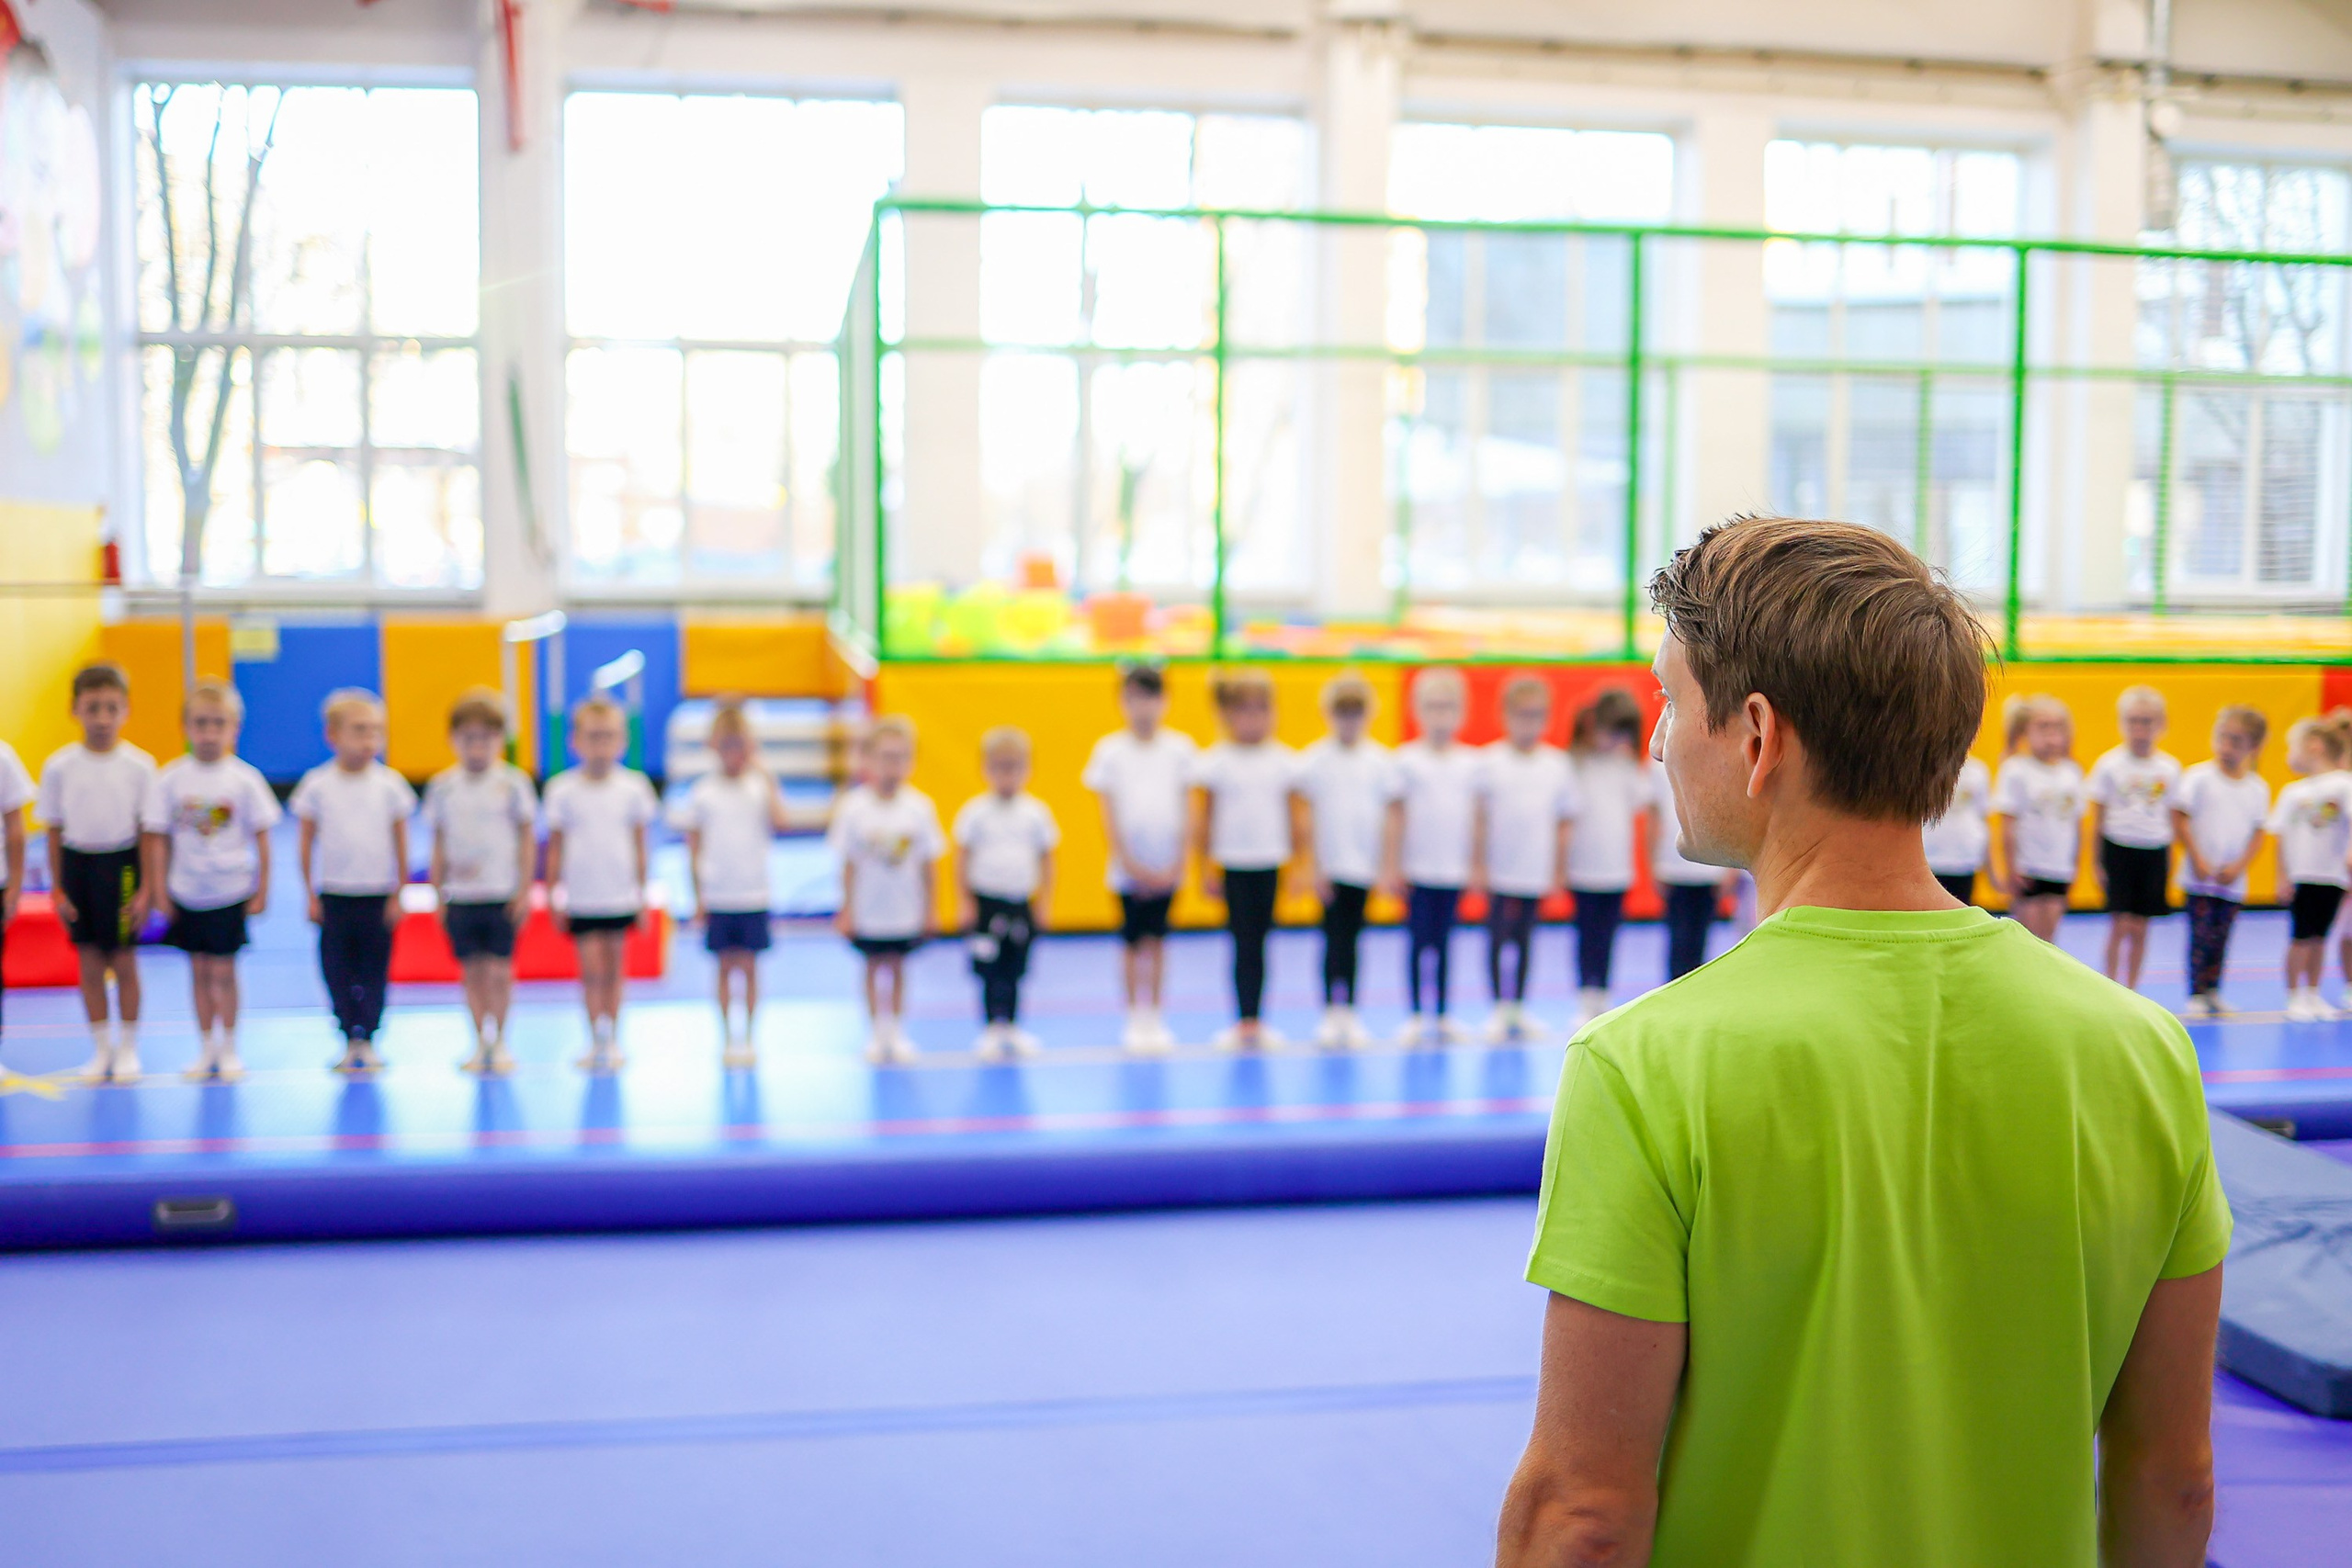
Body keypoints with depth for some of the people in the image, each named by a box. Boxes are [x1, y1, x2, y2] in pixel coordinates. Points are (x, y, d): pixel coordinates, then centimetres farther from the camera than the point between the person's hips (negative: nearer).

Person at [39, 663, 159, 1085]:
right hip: (78, 863, 2)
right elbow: (54, 830, 4)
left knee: (123, 962, 3)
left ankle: (128, 1049, 17)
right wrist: (57, 889, 3)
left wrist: (146, 889, -5)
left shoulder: (139, 765, -5)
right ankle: (100, 1049, 20)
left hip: (122, 864, -2)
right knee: (89, 964, 7)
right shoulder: (59, 766, -1)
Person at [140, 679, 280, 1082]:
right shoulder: (170, 779, -4)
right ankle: (206, 1049, 21)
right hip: (187, 894, 2)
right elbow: (158, 838, 0)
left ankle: (229, 1049, 15)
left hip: (231, 893, -2)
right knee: (199, 971, 9)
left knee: (223, 971, 2)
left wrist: (262, 890, -2)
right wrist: (160, 890, -2)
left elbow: (261, 837, -1)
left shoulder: (245, 779, -7)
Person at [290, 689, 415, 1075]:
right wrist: (311, 896, 1)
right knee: (337, 970, 2)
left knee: (375, 970, 2)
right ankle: (349, 1040, 12)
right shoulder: (316, 784, -1)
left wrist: (397, 895, 1)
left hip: (378, 894, 0)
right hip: (334, 895, 0)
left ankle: (368, 1039, 11)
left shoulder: (390, 784, -1)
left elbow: (400, 841, 3)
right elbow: (307, 842, 4)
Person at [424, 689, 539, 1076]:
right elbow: (439, 846, 10)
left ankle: (500, 1043, 10)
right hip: (461, 896, 2)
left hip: (503, 895, -2)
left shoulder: (513, 782, -1)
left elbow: (527, 840, 1)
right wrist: (439, 896, 8)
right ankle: (480, 1044, 15)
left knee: (500, 970, -2)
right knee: (472, 971, 5)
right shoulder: (441, 786, 5)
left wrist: (525, 891, -4)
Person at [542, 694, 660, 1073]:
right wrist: (553, 897, 2)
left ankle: (612, 1042, 17)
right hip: (581, 899, -1)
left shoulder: (633, 787, -1)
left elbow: (639, 845, 5)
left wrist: (642, 897, 5)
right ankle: (596, 1042, 1)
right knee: (592, 970, -5)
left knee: (613, 971, 8)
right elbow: (555, 847, 2)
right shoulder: (562, 790, -3)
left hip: (621, 897, 1)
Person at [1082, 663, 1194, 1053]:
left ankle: (1154, 1017, 14)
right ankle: (1135, 1017, 12)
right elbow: (1109, 813, -2)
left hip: (1166, 869, 1)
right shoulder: (1110, 751, -2)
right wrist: (1129, 862, -8)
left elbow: (1185, 810, 3)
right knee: (1132, 941, 3)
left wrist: (1177, 864, -4)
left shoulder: (1179, 748, 2)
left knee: (1157, 940, 6)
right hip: (1129, 868, -1)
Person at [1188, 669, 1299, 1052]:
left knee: (1259, 942, 7)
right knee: (1243, 943, -2)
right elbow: (1201, 819, 0)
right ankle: (1243, 1021, 4)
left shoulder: (1284, 761, 5)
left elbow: (1294, 816, 9)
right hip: (1232, 865, -2)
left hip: (1271, 865, 2)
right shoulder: (1213, 762, -2)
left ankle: (1256, 1021, 12)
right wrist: (1206, 867, -3)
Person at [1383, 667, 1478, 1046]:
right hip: (1417, 870, -2)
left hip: (1455, 871, 2)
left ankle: (1440, 1016, 14)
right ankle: (1416, 1017, 7)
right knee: (1419, 942, 0)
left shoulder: (1471, 762, 4)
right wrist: (1390, 868, -2)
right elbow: (1396, 816, 0)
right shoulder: (1407, 759, -2)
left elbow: (1476, 816, 8)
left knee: (1443, 942, 8)